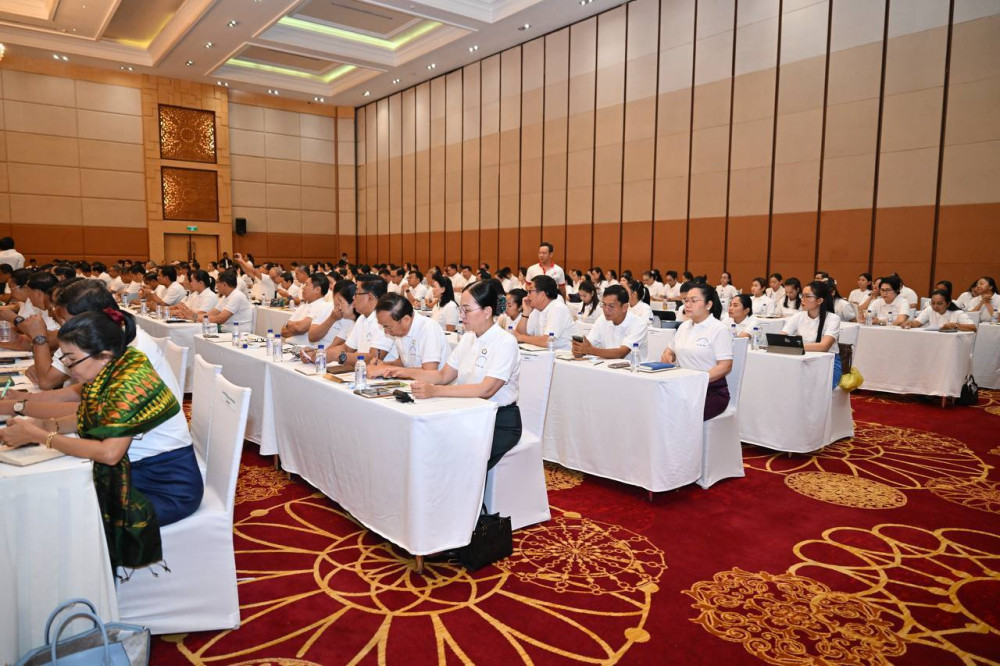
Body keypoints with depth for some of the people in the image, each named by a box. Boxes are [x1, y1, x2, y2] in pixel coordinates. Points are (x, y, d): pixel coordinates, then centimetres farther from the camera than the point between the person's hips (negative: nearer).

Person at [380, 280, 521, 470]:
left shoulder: (505, 343, -16)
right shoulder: (468, 338, 9)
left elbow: (486, 389, -27)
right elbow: (443, 376, 11)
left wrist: (435, 391, -34)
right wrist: (407, 372, -3)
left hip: (500, 422, -6)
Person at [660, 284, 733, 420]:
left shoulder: (719, 330, -5)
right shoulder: (684, 326, 15)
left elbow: (725, 366, -12)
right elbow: (671, 350, 27)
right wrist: (667, 355, 2)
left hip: (712, 391, -5)